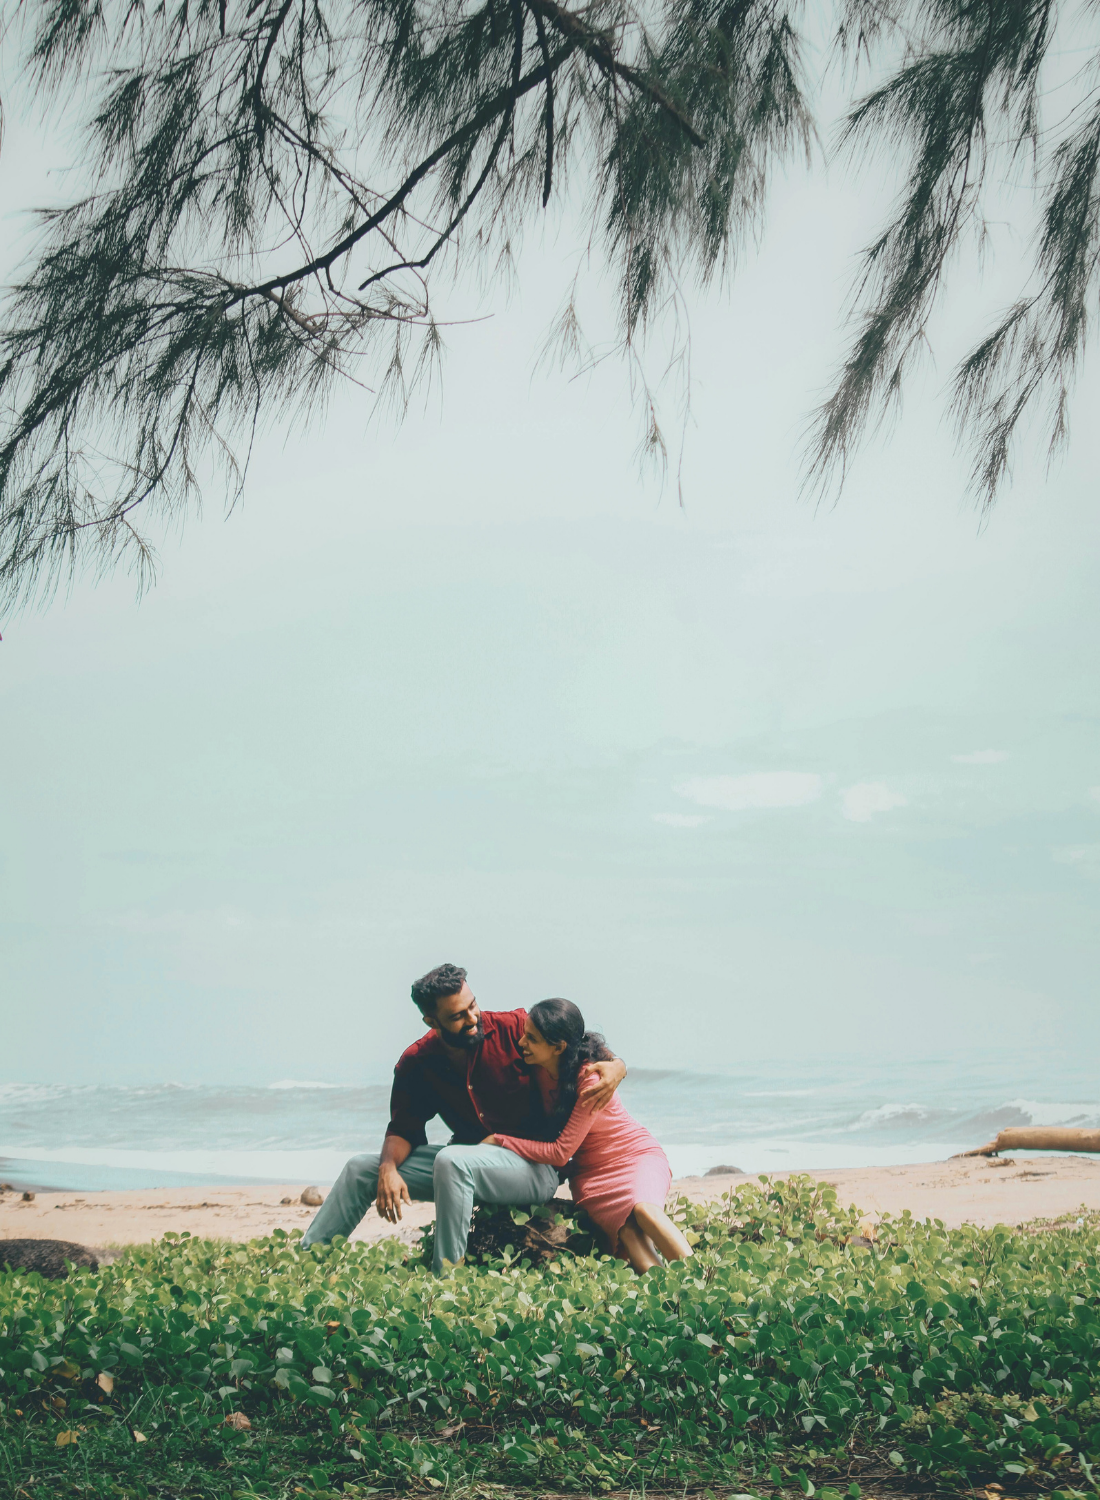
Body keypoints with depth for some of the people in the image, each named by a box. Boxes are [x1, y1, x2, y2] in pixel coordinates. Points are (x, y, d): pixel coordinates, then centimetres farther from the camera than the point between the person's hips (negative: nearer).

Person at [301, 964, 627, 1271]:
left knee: (452, 1161, -36)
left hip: (535, 1167, -5)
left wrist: (614, 1066, -29)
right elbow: (403, 1129, 4)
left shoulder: (514, 1028, -13)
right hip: (467, 1164, 6)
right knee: (362, 1168, 0)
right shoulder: (417, 1062, -2)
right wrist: (389, 1168, -18)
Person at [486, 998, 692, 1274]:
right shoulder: (537, 1068, -9)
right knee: (626, 1231, -30)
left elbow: (560, 1153, -25)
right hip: (589, 1173, 4)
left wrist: (498, 1140, -20)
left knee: (644, 1210, -38)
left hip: (636, 1155, -4)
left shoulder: (591, 1078, -26)